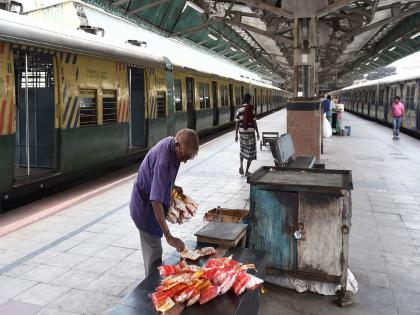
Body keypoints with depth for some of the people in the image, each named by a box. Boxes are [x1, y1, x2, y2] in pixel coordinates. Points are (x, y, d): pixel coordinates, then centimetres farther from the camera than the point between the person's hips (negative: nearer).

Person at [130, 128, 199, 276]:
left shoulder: (171, 142, -8)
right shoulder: (163, 161, -35)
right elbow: (156, 202, -39)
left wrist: (172, 186, 2)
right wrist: (168, 236, -40)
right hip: (145, 207, -9)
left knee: (151, 249, 22)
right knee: (154, 253, -1)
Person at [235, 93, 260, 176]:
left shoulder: (239, 110, 0)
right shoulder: (252, 110, -9)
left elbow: (237, 124, 0)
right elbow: (255, 123, -9)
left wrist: (236, 135, 7)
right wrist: (258, 134, 1)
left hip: (242, 133, 3)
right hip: (250, 133, -3)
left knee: (243, 150, 23)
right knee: (250, 152, 6)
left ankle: (241, 166, 2)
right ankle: (247, 171, 5)